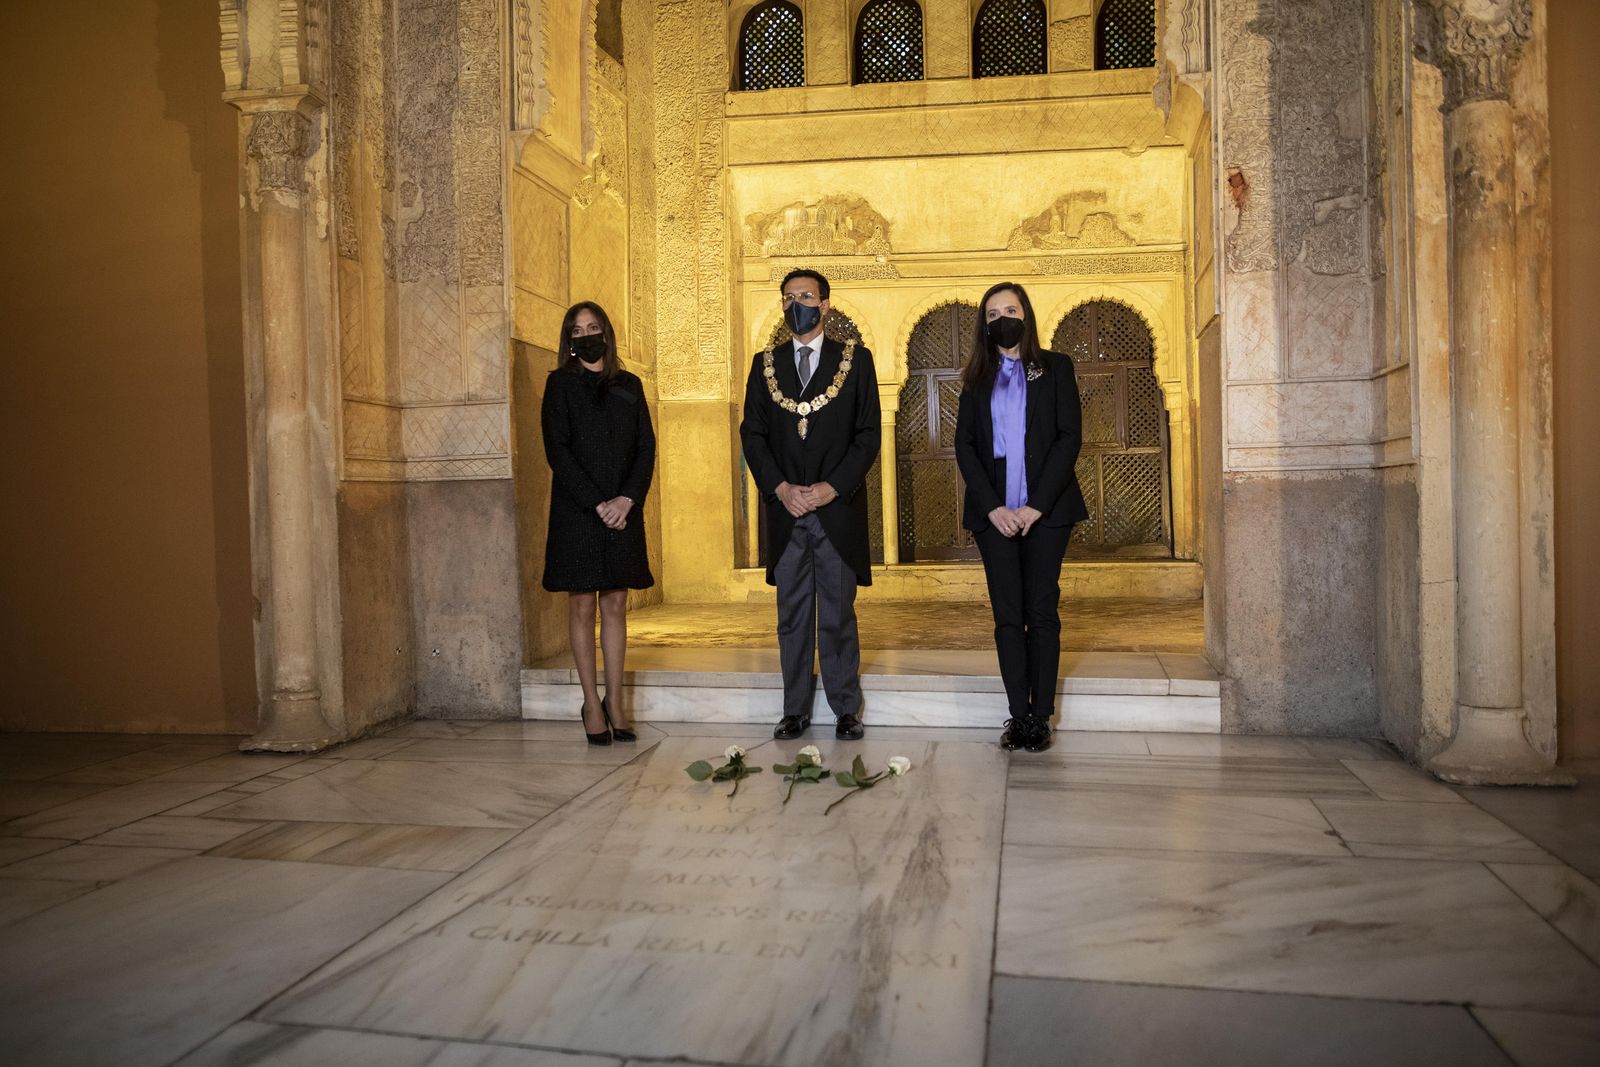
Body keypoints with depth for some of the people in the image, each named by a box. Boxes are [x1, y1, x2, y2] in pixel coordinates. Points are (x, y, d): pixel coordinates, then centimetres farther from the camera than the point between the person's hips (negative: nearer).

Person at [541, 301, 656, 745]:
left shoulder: (629, 386, 12)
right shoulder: (560, 384, 3)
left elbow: (646, 447, 7)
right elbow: (557, 450, -6)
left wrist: (627, 498, -9)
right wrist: (596, 503, -14)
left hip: (623, 511, 3)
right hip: (577, 511, -3)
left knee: (616, 605, 5)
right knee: (582, 606, 1)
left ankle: (615, 702, 10)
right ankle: (592, 703, 8)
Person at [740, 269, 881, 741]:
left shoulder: (856, 360, 5)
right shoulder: (765, 364, 11)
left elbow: (868, 435, -1)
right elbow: (752, 434, 6)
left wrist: (832, 487, -12)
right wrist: (780, 487, -8)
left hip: (838, 507, -2)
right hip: (785, 509, 2)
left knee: (839, 615, 3)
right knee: (791, 616, 7)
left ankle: (846, 710, 12)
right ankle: (795, 710, 15)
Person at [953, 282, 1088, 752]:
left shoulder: (1055, 368, 7)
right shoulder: (977, 378, 12)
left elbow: (1070, 437, -2)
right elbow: (964, 445, 5)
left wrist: (1036, 505, -11)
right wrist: (993, 507, -8)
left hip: (1045, 510, -2)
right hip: (994, 513, 2)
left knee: (1042, 612, 0)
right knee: (1008, 616, 1)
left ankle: (1040, 718, 5)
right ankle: (1019, 716, 5)